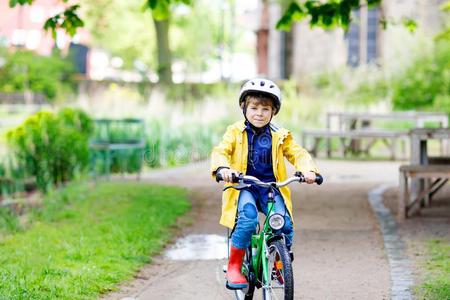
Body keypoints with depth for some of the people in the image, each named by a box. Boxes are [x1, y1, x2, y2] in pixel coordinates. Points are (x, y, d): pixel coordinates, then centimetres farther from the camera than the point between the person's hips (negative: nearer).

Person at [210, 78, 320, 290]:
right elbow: (220, 151, -9)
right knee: (248, 218, -30)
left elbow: (297, 153, 3)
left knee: (284, 224, -18)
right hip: (243, 187, -2)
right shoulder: (235, 132, 1)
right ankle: (234, 266, -15)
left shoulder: (279, 136, 6)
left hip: (271, 187, 2)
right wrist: (223, 168, -32)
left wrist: (308, 170, -19)